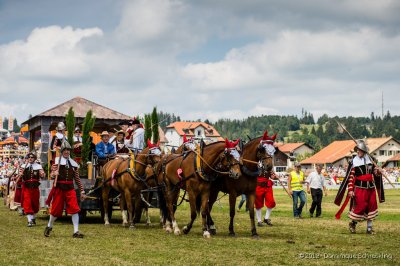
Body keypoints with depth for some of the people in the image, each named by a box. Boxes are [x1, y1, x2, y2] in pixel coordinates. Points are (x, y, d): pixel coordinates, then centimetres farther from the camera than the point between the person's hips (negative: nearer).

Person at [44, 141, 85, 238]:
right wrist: (54, 173, -29)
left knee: (75, 209, -11)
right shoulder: (57, 161, 0)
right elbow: (52, 174, -5)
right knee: (56, 209, 5)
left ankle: (76, 231, -10)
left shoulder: (73, 163, 10)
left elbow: (77, 179, 14)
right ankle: (49, 227, 31)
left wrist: (82, 191, 11)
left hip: (70, 189, 3)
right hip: (59, 188, -2)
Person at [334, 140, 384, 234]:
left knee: (372, 206, 6)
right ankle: (353, 223, 16)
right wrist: (350, 190, -13)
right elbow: (350, 177, -8)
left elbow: (375, 172, 18)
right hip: (360, 187, -5)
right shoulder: (354, 161, -6)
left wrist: (377, 172, -6)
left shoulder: (370, 159, 7)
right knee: (360, 206, -8)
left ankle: (369, 227, 17)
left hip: (371, 187, 5)